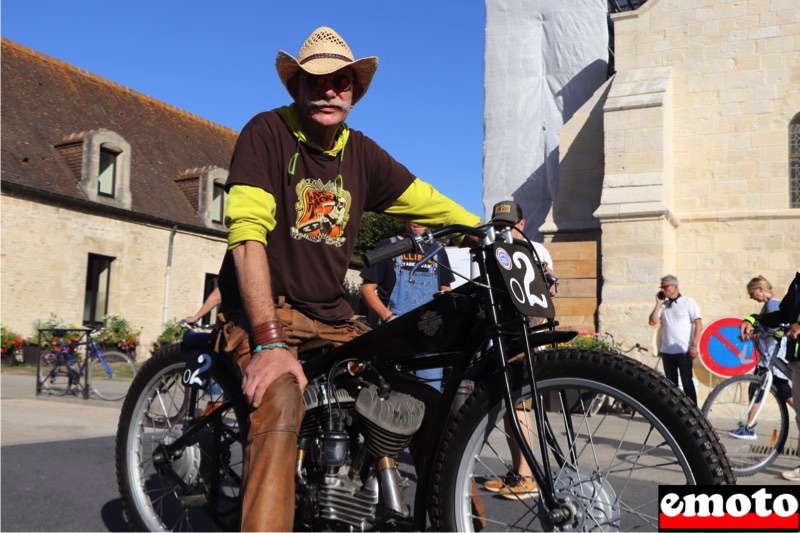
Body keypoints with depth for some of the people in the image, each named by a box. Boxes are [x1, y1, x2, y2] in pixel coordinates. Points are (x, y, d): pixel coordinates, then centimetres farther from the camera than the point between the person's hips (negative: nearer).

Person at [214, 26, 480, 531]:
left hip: (333, 318, 5)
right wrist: (269, 342, -27)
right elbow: (247, 236, -19)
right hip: (264, 311, -5)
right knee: (281, 409, -35)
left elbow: (427, 201, 10)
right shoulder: (267, 132, -9)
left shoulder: (362, 153, 9)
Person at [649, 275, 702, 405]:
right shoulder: (664, 305, 12)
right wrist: (658, 304, -1)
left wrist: (694, 345, -13)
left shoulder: (688, 302, -1)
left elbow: (698, 324, -6)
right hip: (667, 351, 5)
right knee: (671, 383, 9)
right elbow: (653, 322, 4)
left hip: (684, 351, -5)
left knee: (687, 382, -3)